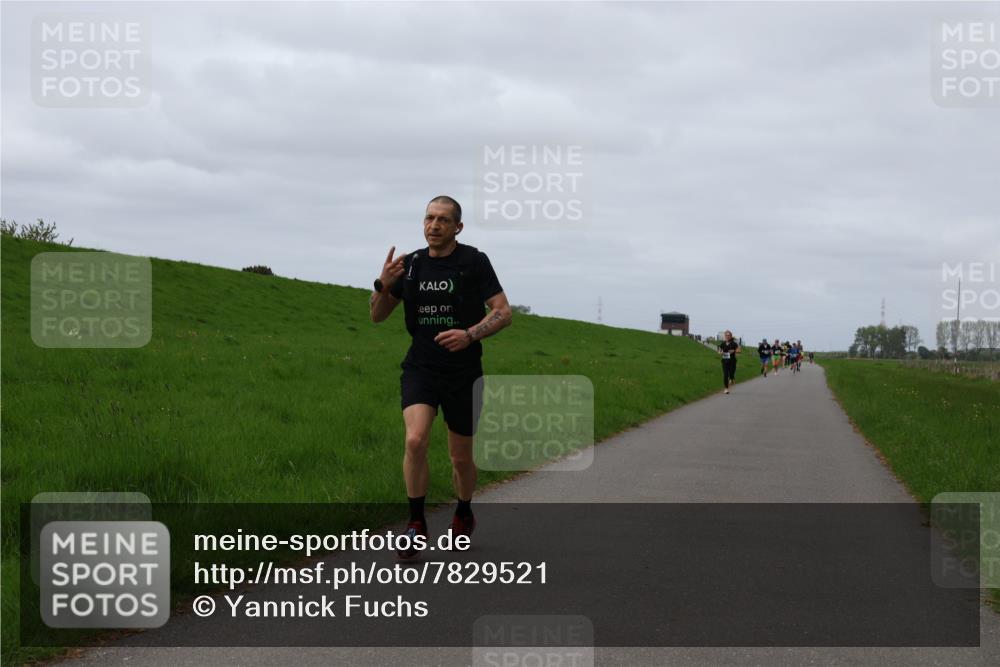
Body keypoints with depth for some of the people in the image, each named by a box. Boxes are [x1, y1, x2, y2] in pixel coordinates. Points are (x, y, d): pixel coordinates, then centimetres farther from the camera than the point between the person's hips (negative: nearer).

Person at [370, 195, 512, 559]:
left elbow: (503, 312, -6)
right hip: (420, 369, 1)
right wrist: (384, 284, -11)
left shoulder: (474, 262, -6)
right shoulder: (410, 264, 4)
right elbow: (377, 315, 10)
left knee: (461, 457, 10)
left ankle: (463, 516, 38)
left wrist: (470, 334, -24)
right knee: (415, 440, -22)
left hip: (463, 372, -1)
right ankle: (416, 523, -8)